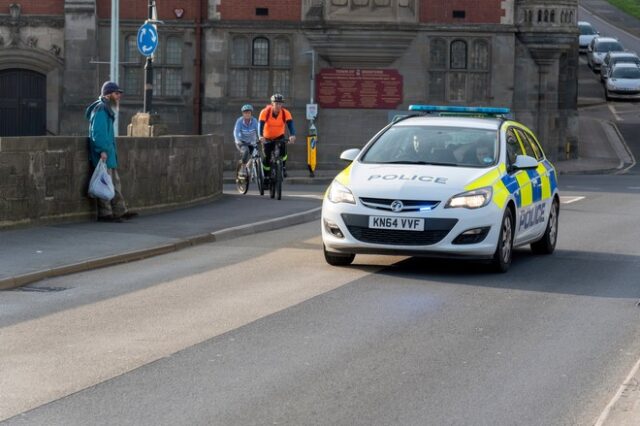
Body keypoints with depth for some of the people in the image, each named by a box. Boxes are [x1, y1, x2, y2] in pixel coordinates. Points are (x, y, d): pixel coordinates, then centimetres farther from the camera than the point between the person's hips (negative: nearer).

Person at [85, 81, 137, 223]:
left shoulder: (107, 109, 19)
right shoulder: (100, 110, -13)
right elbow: (97, 132, -21)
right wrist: (102, 150, -25)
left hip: (109, 153, 11)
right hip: (103, 154, -11)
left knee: (115, 183, 14)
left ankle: (120, 211, 19)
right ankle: (105, 213, -4)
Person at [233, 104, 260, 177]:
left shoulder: (254, 121, -14)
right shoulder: (239, 121, -17)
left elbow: (258, 130, -24)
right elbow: (236, 132, -26)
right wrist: (237, 141, -44)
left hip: (252, 143, 3)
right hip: (242, 142, -3)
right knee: (246, 151, -33)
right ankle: (243, 169, -21)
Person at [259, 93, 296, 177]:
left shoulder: (285, 113, -19)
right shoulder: (265, 112, -23)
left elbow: (290, 124, -30)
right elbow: (261, 125, -32)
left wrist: (292, 135, -49)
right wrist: (261, 136, -50)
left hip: (279, 136, 1)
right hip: (267, 138, -1)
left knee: (283, 148, -26)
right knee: (267, 156, -8)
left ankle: (283, 168, -7)